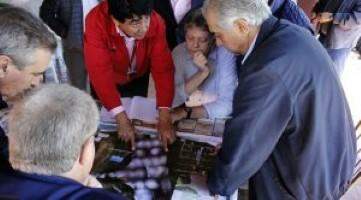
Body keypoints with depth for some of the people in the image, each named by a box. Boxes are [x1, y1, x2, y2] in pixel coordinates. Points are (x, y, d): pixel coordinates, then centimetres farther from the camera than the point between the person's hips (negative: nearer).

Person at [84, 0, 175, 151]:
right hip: (110, 80, -1)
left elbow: (163, 68, -34)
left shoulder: (156, 23, -33)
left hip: (139, 77, 2)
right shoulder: (96, 22, -40)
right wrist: (121, 118, -48)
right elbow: (100, 72, -42)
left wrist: (164, 118, -41)